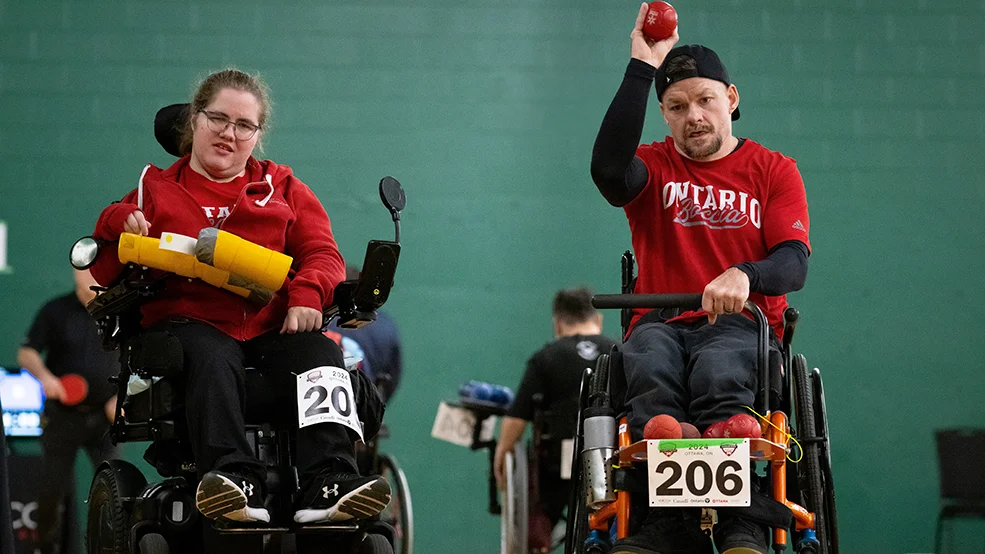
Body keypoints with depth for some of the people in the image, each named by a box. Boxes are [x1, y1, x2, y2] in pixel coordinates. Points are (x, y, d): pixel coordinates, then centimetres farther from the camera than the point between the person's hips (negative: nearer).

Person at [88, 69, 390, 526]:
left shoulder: (284, 189, 26)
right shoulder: (156, 190, 23)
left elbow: (322, 254, 13)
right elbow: (104, 274, 17)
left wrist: (307, 293, -10)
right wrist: (118, 223, -4)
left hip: (273, 323, 2)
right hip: (191, 321, -2)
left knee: (320, 354, -31)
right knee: (210, 361, -38)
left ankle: (328, 487, -48)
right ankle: (236, 483, -57)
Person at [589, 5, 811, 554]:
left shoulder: (774, 170, 14)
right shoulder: (654, 167, 16)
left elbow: (794, 263, 0)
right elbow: (608, 168, -10)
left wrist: (743, 275, -24)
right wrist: (642, 68, -7)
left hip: (740, 324, -1)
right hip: (661, 322, 1)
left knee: (717, 372, -37)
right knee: (651, 371, -36)